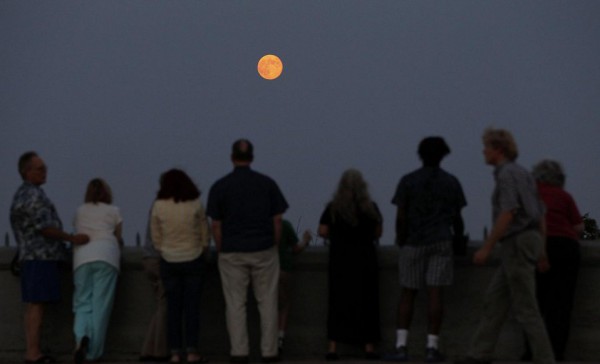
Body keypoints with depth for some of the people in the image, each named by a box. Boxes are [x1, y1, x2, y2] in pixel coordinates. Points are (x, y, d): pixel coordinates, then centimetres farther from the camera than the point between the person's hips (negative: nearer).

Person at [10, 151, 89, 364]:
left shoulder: (22, 195, 19)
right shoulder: (33, 195, -14)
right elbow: (45, 228, -18)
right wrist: (72, 239, -10)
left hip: (32, 258, 10)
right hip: (41, 258, -10)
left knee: (34, 306, 8)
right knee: (37, 305, -11)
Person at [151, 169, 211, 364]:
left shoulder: (158, 206, -4)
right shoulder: (195, 204, -6)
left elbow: (155, 236, 1)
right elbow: (204, 232, 0)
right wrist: (202, 248, 14)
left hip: (169, 261, 1)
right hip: (193, 259, -1)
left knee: (173, 307, 6)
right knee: (192, 306, 2)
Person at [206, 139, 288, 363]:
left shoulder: (219, 187, -2)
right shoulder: (267, 183, 1)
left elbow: (216, 225, -2)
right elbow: (277, 220, 0)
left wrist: (221, 251, 7)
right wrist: (274, 246, 10)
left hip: (232, 252, -1)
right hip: (264, 251, 1)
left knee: (235, 304, 4)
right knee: (267, 302, 6)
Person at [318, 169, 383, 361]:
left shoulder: (333, 207, -4)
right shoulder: (370, 208, -4)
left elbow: (322, 232, -6)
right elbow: (378, 232, 1)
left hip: (339, 259, 0)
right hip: (365, 259, 0)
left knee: (337, 302, 6)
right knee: (366, 302, 8)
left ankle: (333, 347, 2)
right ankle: (369, 347, 11)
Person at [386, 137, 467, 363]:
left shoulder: (407, 181, 1)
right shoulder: (451, 182, 6)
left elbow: (400, 217, -4)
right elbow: (457, 217, 9)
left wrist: (400, 243, 6)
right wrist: (459, 237, 25)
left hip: (413, 243, 0)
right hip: (441, 242, 0)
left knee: (407, 295, 5)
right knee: (435, 294, -2)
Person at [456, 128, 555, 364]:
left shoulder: (507, 174, -14)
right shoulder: (523, 173, 17)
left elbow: (507, 214, -23)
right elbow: (539, 213, 19)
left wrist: (486, 248, -20)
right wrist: (540, 249, 22)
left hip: (517, 245, -10)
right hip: (525, 242, 10)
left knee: (524, 307, -6)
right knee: (495, 299, 11)